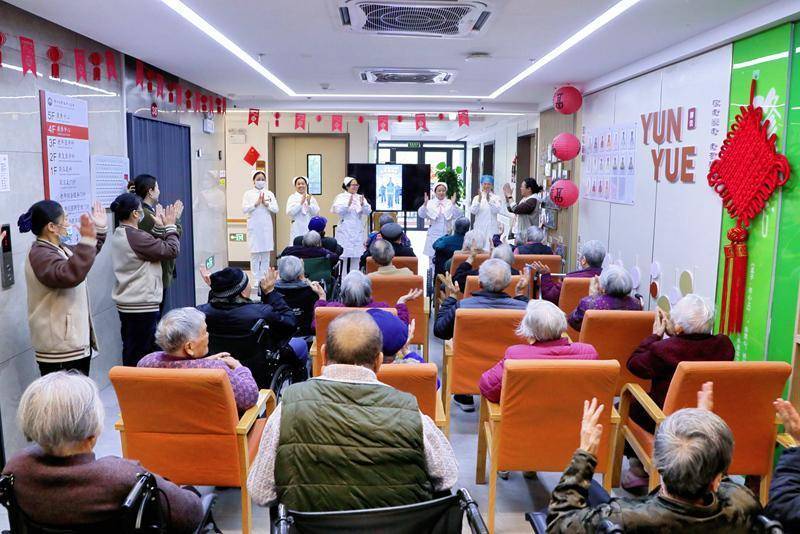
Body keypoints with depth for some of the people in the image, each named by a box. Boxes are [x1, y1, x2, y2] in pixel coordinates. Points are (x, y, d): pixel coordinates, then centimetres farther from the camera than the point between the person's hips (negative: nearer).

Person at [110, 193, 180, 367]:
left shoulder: (119, 234, 9)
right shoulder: (137, 237, -20)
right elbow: (171, 251, -16)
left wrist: (161, 228, 9)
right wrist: (170, 227, -4)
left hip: (126, 303, 10)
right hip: (142, 306, -10)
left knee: (130, 352, 16)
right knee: (141, 354, -2)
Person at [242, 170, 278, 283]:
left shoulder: (269, 194, 10)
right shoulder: (248, 193, 3)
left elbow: (275, 209, 2)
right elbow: (245, 209, -7)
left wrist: (266, 203, -12)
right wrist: (256, 203, -15)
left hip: (266, 226, 2)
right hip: (254, 226, -2)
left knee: (266, 253, 5)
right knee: (255, 253, -2)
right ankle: (256, 279, 4)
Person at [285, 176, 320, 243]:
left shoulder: (311, 198, 10)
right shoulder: (292, 197, 4)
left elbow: (316, 213, 2)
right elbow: (289, 213, -9)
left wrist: (309, 203, -12)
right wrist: (301, 202, -16)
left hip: (310, 228, 2)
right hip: (297, 229, -2)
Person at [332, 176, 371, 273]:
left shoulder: (360, 197, 12)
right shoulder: (341, 197, 1)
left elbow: (367, 212, 1)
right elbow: (338, 211, -13)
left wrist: (363, 204, -19)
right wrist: (348, 204, -28)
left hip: (358, 231, 4)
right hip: (345, 230, -4)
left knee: (356, 256, 4)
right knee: (344, 255, -6)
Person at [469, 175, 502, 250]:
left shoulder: (496, 198, 6)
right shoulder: (477, 197, 9)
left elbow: (496, 210, -9)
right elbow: (473, 211, -4)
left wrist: (489, 200, -22)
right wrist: (479, 200, -19)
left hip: (492, 228, -1)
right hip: (479, 227, 1)